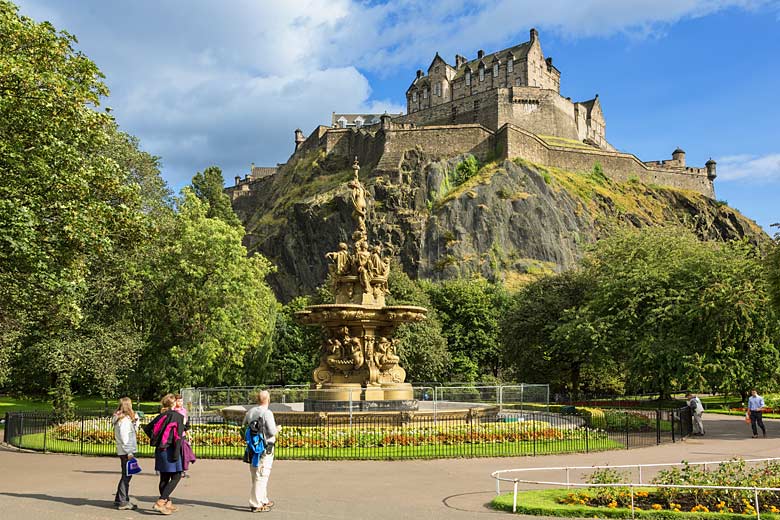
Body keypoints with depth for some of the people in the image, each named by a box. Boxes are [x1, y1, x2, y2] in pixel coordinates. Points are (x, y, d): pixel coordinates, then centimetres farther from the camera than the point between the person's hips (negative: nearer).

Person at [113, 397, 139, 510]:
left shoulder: (118, 418, 14)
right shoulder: (125, 419, -16)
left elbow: (134, 430, 20)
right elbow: (124, 437, -20)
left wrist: (135, 420, 10)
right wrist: (129, 452, -19)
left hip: (124, 451, 10)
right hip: (126, 451, -10)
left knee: (126, 475, 17)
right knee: (127, 475, -5)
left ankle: (118, 499, 25)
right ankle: (123, 502, -1)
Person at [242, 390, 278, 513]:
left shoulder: (250, 412, 4)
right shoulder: (267, 413, -16)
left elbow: (244, 426, 11)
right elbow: (272, 431, -19)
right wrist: (277, 429, 2)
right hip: (265, 448, -7)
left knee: (255, 475, 16)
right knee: (261, 476, -2)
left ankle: (263, 501, 29)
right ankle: (256, 504, 0)